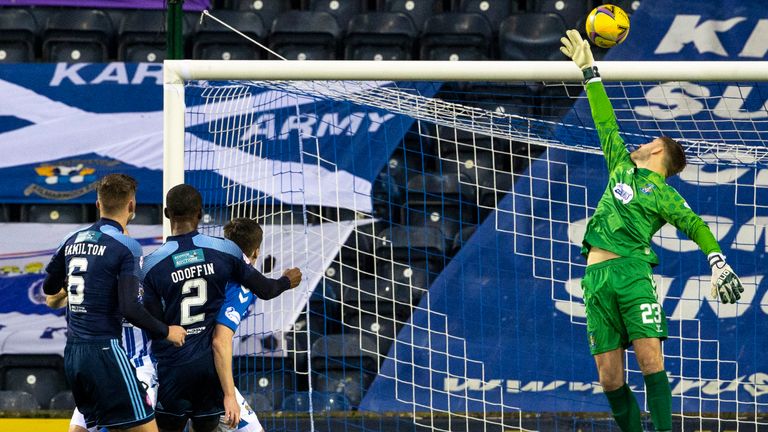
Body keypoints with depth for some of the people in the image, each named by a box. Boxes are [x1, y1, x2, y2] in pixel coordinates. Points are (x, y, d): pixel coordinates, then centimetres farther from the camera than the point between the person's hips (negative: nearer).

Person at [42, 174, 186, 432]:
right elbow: (130, 309, -18)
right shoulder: (126, 247, -10)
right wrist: (166, 332, -3)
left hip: (72, 353, 8)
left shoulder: (73, 241, 10)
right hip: (104, 351, -8)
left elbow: (50, 288, 24)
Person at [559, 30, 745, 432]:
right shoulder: (621, 168, 24)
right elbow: (606, 123, 29)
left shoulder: (662, 192, 10)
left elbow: (695, 226, 1)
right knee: (609, 377, -3)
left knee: (649, 358, -17)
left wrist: (718, 262, -16)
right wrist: (589, 71, 30)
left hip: (632, 270, -5)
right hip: (596, 275, 5)